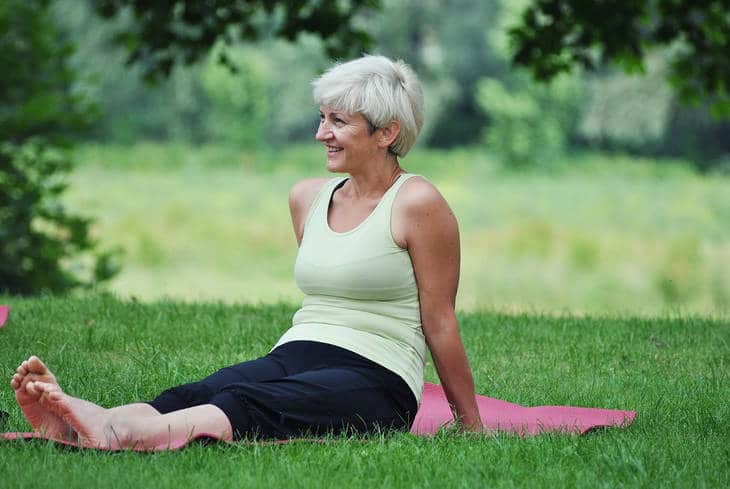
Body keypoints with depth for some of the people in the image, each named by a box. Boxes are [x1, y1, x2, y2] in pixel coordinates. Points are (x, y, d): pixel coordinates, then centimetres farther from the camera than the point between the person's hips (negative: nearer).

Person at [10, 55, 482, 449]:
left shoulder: (416, 204, -4)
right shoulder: (307, 197, 16)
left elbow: (439, 323, -1)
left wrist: (472, 426, 5)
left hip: (375, 380, -6)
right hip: (294, 357, 6)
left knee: (249, 403, -37)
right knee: (205, 394, -28)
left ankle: (124, 432, -65)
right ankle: (73, 425, -57)